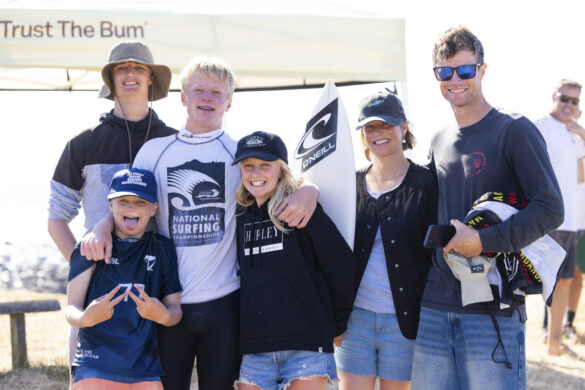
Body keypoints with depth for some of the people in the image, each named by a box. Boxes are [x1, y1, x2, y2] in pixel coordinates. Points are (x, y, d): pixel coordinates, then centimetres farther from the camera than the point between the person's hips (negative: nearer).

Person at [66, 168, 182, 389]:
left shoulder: (162, 248, 11)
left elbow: (175, 308, 9)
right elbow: (71, 308, 1)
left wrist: (163, 316, -14)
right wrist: (86, 318, -22)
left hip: (145, 372, 2)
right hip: (95, 368, -2)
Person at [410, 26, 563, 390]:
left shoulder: (514, 130, -5)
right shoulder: (439, 142, 14)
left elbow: (550, 210, -13)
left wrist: (482, 241, -18)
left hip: (494, 310, -6)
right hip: (434, 309, 6)